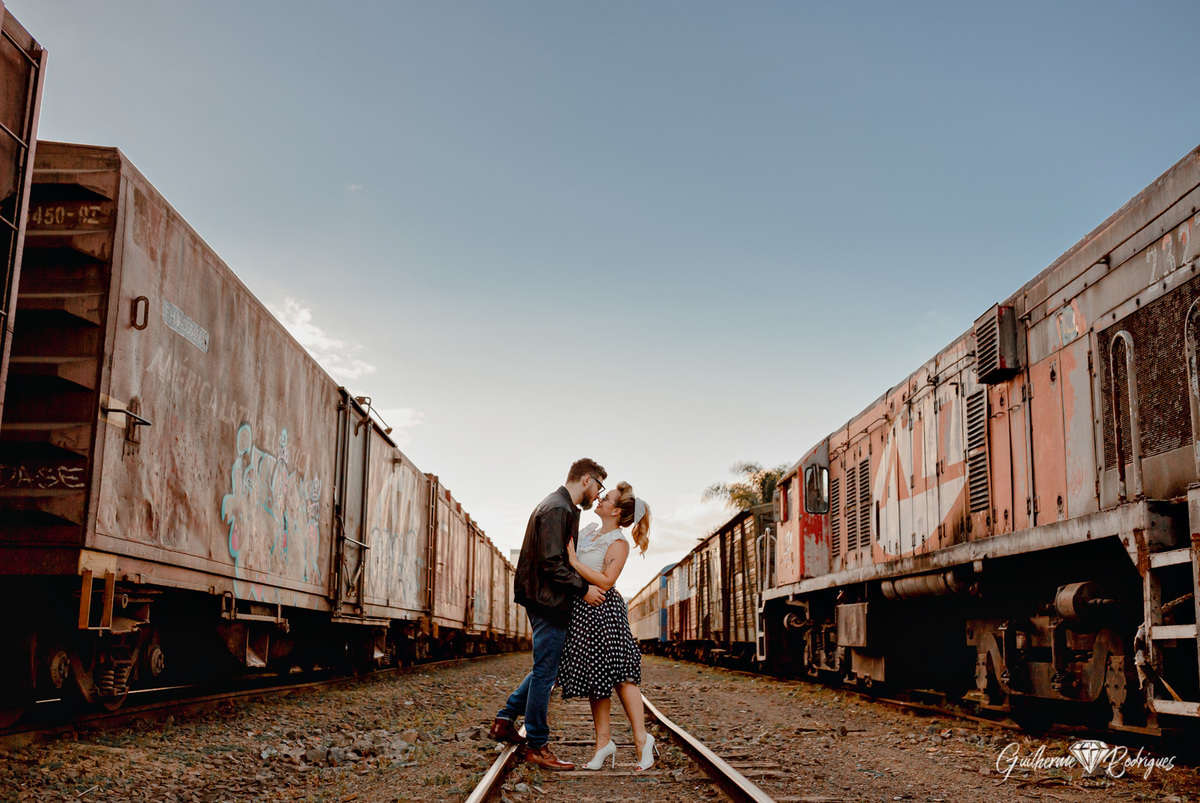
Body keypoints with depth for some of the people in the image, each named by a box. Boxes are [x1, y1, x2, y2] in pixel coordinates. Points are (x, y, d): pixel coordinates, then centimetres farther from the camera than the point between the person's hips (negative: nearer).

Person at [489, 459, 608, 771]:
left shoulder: (561, 508, 18)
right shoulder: (558, 509, -15)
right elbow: (551, 563, -22)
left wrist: (594, 585, 16)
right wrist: (583, 588, -17)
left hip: (547, 602, 11)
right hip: (549, 603, -11)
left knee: (545, 670, 18)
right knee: (545, 673, -3)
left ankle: (505, 720, 23)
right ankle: (536, 746, 5)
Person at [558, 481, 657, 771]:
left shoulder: (618, 543, -9)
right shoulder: (589, 530, 14)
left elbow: (605, 581, -19)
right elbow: (566, 554, 29)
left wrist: (574, 562, -18)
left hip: (603, 611, -8)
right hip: (582, 610, 8)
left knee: (619, 674, -8)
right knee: (595, 678, 7)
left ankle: (641, 738, -2)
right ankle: (603, 741, 11)